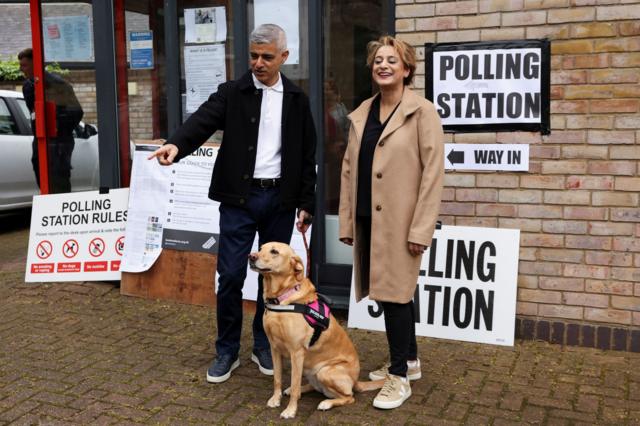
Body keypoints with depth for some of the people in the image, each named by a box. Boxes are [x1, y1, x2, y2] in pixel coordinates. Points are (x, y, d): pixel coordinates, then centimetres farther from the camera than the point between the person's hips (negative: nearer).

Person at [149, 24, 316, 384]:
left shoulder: (297, 99, 6)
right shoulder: (233, 93, 1)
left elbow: (308, 155, 8)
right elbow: (203, 120, -16)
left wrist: (306, 203, 5)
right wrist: (177, 144, -38)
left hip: (281, 198, 2)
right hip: (239, 197, -1)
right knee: (231, 275, 0)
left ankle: (264, 345, 27)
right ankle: (227, 351, 16)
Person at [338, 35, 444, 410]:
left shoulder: (422, 112, -6)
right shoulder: (361, 114, 11)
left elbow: (434, 172, -11)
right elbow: (349, 169, 12)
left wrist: (421, 228, -16)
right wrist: (346, 221, 8)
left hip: (400, 222, -6)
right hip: (368, 220, 6)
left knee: (395, 294, -3)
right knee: (396, 292, 16)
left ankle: (400, 377, 11)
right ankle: (409, 360, 33)